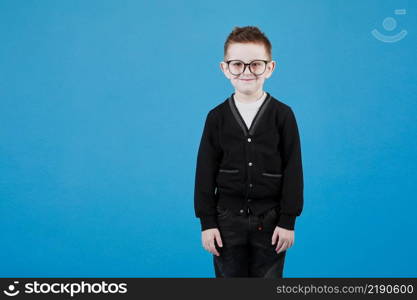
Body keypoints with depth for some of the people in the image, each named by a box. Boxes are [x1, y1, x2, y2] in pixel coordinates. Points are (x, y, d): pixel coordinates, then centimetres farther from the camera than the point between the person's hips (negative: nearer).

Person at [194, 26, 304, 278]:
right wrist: (207, 222, -2)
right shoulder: (217, 117, -1)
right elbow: (206, 172, 1)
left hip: (269, 220, -1)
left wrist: (288, 221, -5)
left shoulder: (283, 115, -4)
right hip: (228, 219, 1)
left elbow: (293, 170, -3)